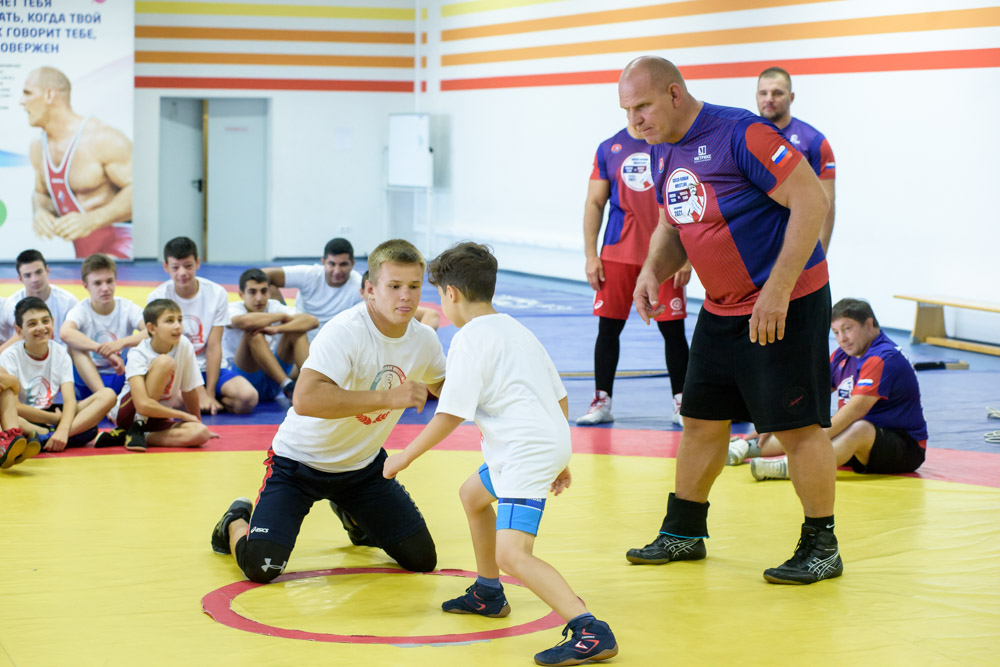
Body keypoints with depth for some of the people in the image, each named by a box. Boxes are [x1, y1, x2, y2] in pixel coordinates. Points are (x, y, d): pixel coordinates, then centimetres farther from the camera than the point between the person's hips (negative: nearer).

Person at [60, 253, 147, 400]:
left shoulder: (127, 308, -3)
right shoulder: (81, 310, -8)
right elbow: (65, 333, -33)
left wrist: (121, 343, -39)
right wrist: (106, 351, -41)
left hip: (122, 379, 1)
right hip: (89, 381, -1)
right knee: (75, 345, -27)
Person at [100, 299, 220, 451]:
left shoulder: (184, 346, -10)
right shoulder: (138, 356, -22)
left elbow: (190, 391, 2)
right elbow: (143, 405, -32)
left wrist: (197, 422, 8)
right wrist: (184, 416, -24)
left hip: (156, 418, 6)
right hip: (127, 413, -6)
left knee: (201, 433, -27)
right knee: (165, 361, -27)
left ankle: (124, 436, -14)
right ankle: (136, 429, -19)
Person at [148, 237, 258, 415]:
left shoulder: (217, 293, -2)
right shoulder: (157, 297, -8)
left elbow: (213, 346, -5)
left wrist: (210, 393, -14)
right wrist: (200, 393, -20)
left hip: (208, 368, 2)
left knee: (248, 397, -28)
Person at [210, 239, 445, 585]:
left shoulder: (424, 340, -8)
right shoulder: (345, 332, -30)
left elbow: (447, 390, 14)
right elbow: (304, 400, -46)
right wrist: (388, 397, -45)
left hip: (363, 465, 6)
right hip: (300, 461, -6)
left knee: (422, 559, 5)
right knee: (261, 567, -21)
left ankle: (354, 515, 34)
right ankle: (236, 523, 16)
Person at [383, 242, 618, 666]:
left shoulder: (470, 339, -8)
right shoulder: (516, 330, 20)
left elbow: (450, 415, -12)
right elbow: (560, 397, 22)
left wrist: (405, 457, -1)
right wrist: (559, 461, 29)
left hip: (527, 452, -10)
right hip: (552, 441, 10)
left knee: (512, 554, -20)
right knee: (472, 494, 33)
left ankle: (590, 632, -31)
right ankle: (487, 594, 47)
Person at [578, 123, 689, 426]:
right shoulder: (609, 148, 8)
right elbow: (595, 203, 9)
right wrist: (590, 256, 2)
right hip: (616, 253, 2)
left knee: (672, 329, -1)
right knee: (608, 326, 2)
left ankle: (680, 404, 9)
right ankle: (601, 402, 11)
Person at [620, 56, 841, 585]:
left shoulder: (741, 134, -20)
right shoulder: (663, 153, 6)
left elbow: (812, 202, -22)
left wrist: (777, 290, -25)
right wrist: (653, 271, -3)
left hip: (786, 305, -8)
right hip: (720, 310, 8)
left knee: (798, 426, -5)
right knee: (701, 421, 12)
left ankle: (821, 547, 7)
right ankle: (684, 532, 26)